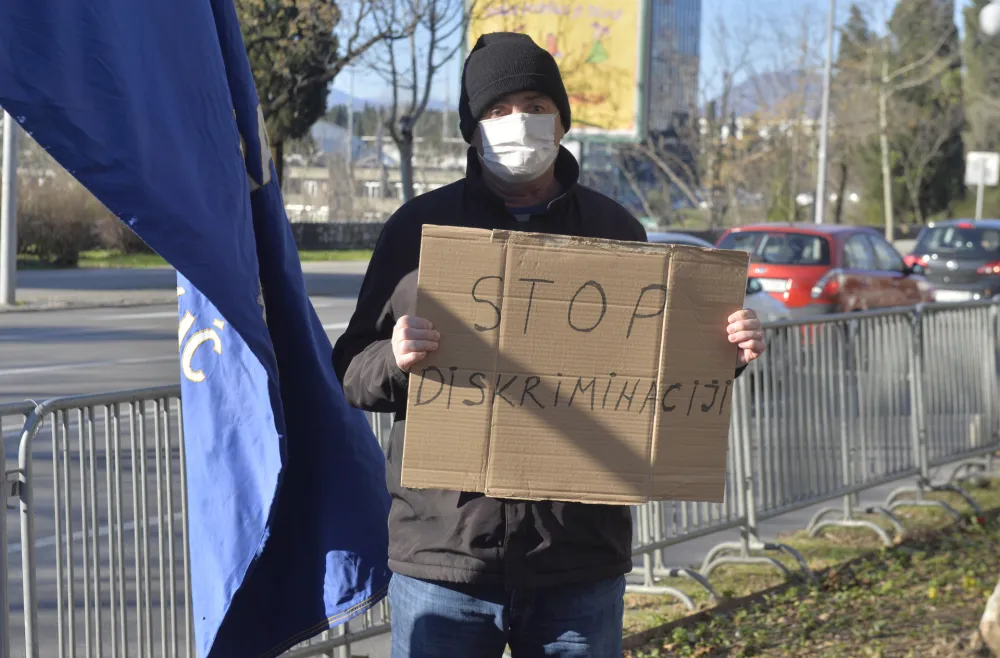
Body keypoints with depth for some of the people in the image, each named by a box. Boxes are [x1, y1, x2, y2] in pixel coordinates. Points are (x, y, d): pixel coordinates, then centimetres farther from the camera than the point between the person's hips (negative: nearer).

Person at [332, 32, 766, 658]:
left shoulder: (615, 230, 9)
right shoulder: (421, 228, 4)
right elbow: (350, 372, 6)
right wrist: (393, 361, -16)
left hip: (581, 562, 1)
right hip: (443, 552, -1)